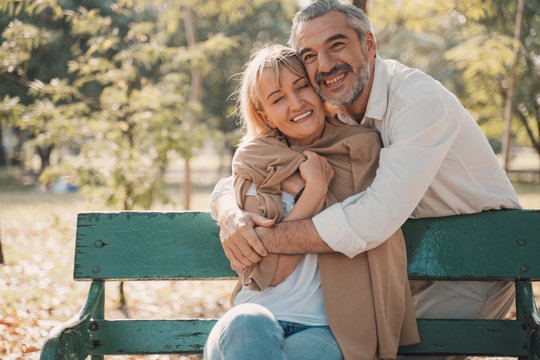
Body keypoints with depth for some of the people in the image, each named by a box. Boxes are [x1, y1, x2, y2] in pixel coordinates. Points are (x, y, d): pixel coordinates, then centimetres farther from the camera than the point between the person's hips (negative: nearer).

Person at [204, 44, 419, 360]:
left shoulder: (363, 150, 6)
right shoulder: (257, 165, 6)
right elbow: (271, 272, -3)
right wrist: (315, 189, -9)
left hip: (323, 330, -1)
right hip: (259, 313, 1)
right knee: (247, 322, -34)